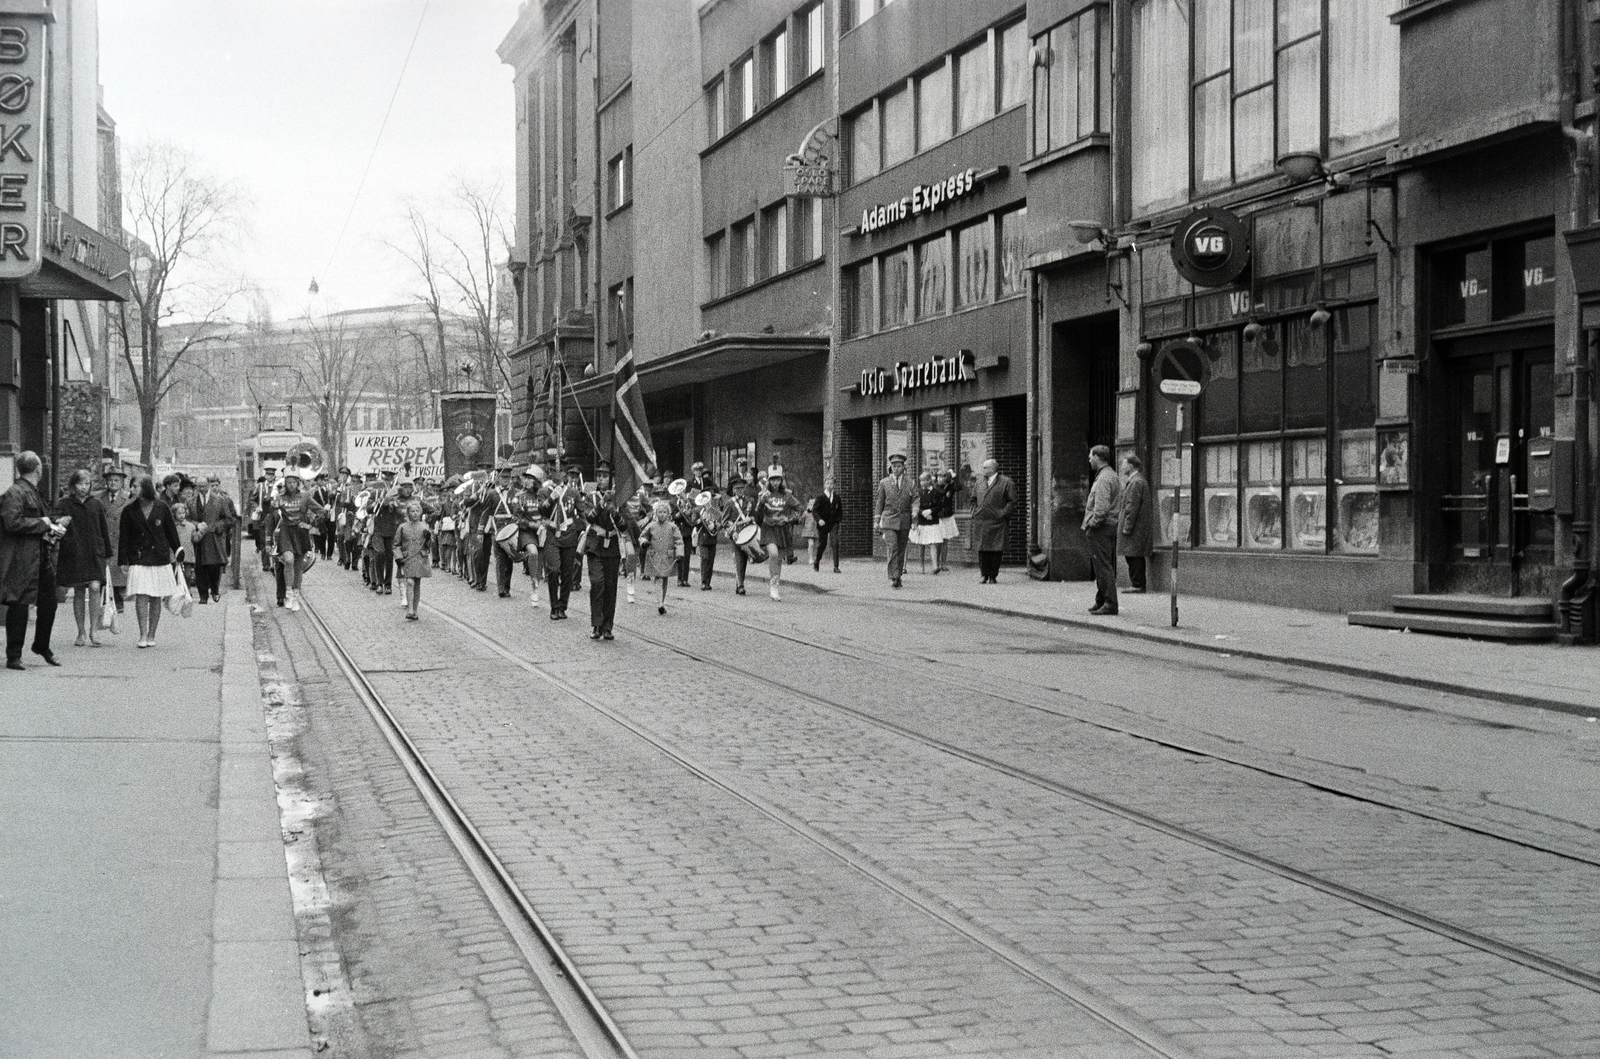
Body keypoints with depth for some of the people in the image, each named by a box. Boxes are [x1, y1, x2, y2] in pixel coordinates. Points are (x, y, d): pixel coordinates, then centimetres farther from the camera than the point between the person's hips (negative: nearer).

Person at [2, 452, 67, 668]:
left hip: (41, 559, 9)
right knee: (19, 606, -4)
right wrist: (43, 524, -17)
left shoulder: (34, 493, 18)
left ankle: (42, 646, 32)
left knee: (48, 603, 14)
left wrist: (54, 527, 7)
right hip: (21, 561, -9)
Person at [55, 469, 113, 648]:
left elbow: (104, 530, 15)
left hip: (95, 553, 1)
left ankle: (92, 632, -9)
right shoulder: (64, 504, 2)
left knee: (95, 587, -13)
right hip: (73, 553, -1)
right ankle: (81, 633, 14)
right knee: (78, 592, 5)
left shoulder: (95, 504, 10)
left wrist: (108, 553, 17)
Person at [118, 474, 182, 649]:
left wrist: (177, 552, 13)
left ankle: (151, 635, 12)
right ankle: (143, 635, -13)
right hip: (138, 559, -1)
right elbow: (124, 538, 5)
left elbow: (171, 531, 12)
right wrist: (123, 561, 3)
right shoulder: (129, 511, 1)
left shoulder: (162, 508, 3)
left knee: (156, 598, 4)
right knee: (141, 597, -13)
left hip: (160, 558, 1)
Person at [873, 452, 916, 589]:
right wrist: (877, 521, 6)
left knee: (901, 550, 6)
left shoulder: (911, 484, 7)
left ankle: (898, 577, 16)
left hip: (904, 522, 2)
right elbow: (879, 502, 10)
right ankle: (893, 577, -18)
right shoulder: (884, 483, 6)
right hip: (889, 520, -2)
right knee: (893, 548, -15)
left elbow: (915, 501, 4)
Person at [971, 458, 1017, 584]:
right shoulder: (980, 482, 16)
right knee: (981, 550, 1)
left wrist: (1004, 513, -8)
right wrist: (974, 510, 12)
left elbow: (1012, 501, 0)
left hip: (997, 521, -4)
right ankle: (983, 575, 9)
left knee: (995, 549, -4)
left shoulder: (1006, 482, 0)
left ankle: (993, 576, 3)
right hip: (980, 521, 4)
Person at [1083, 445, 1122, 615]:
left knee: (1103, 567, -9)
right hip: (1112, 527, 11)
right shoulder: (1113, 476, 18)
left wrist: (1090, 524, -13)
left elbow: (1102, 508, -24)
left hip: (1101, 528, -11)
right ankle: (1101, 601, 20)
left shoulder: (1103, 479, -15)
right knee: (1107, 567, 14)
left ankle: (1109, 604, -11)